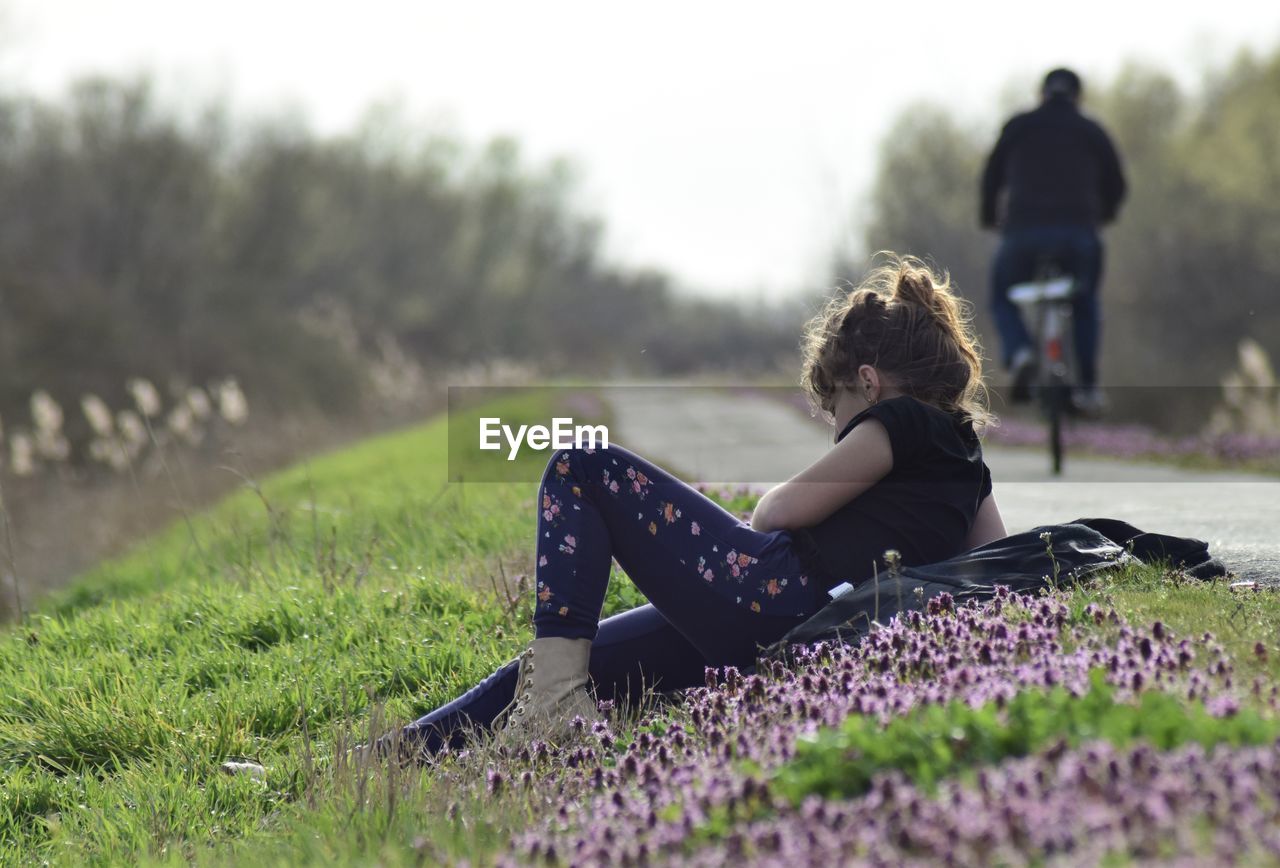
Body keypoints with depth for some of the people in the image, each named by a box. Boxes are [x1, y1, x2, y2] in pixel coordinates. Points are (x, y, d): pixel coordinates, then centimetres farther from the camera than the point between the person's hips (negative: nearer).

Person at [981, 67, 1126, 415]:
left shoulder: (1019, 126, 13)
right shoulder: (1091, 131, 16)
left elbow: (993, 174, 18)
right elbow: (1115, 183, 22)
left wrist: (989, 216, 37)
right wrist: (1104, 213, 44)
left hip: (1022, 232, -1)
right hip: (1078, 235, 1)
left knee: (1002, 299, 22)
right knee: (1085, 301, 29)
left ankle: (1019, 352, -11)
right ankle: (1088, 386, 16)